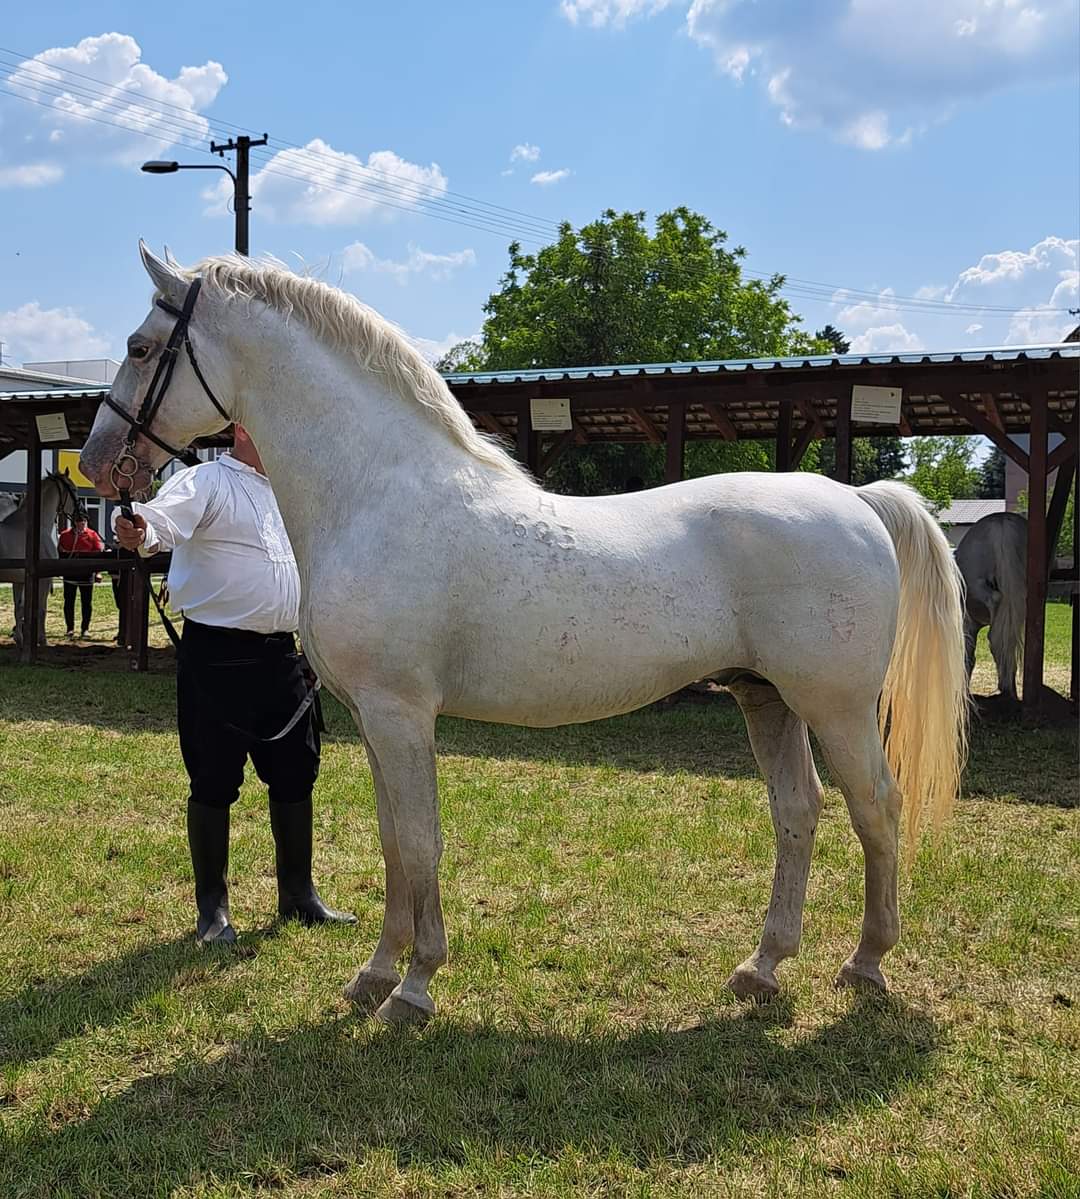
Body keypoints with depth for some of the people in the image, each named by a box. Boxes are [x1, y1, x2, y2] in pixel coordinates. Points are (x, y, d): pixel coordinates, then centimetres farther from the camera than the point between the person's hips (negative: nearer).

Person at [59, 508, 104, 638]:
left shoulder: (92, 535, 0)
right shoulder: (65, 535, 5)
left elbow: (99, 553, -3)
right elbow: (60, 552, 11)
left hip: (86, 574, -1)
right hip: (69, 573, 1)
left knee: (87, 602, 3)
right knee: (69, 601, 4)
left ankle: (85, 628, 12)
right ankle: (70, 628, 13)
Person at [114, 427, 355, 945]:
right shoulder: (204, 482, -7)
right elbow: (165, 518, -29)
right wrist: (140, 532, -50)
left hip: (279, 654, 7)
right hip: (217, 655, -7)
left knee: (295, 776, 13)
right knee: (214, 784, 0)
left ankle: (297, 894, 28)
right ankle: (212, 908, 15)